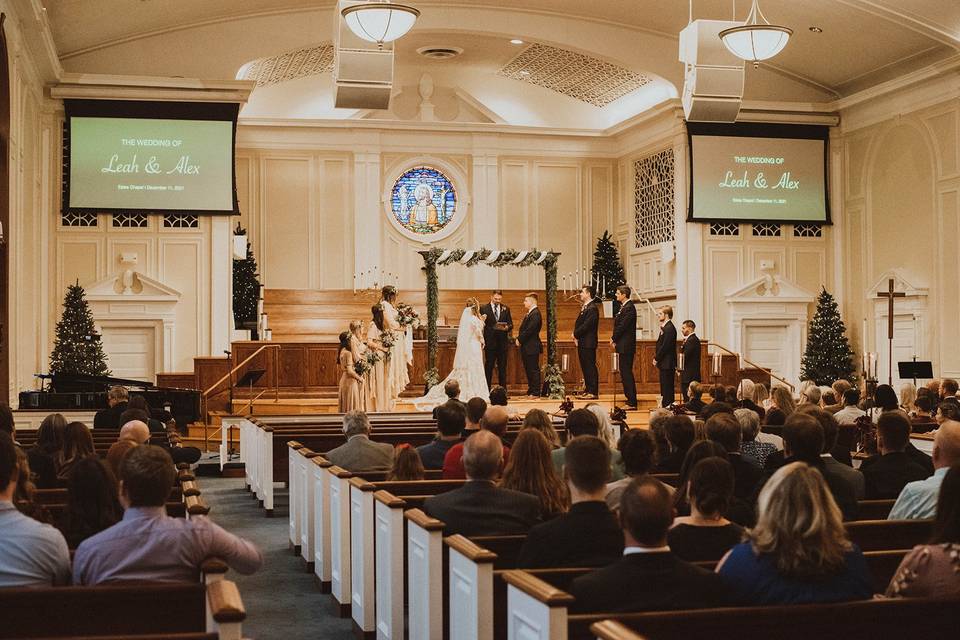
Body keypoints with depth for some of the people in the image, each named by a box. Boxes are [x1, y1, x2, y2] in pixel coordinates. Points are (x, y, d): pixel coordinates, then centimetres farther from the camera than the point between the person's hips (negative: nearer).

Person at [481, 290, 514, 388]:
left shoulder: (506, 309, 11)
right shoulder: (484, 308, 1)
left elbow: (511, 324, 9)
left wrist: (507, 327, -12)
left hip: (502, 342, 3)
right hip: (490, 342, -3)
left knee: (502, 367, 6)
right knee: (489, 366, 2)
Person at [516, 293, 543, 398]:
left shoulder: (535, 314, -15)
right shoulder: (529, 313, 17)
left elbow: (529, 330, -21)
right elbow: (523, 329, 18)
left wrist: (520, 339, -13)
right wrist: (519, 339, 3)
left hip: (532, 347, -10)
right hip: (526, 347, 10)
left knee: (534, 370, -5)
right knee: (528, 370, 13)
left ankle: (535, 393, -1)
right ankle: (531, 390, 20)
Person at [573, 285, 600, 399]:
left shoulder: (592, 308, -14)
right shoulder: (584, 307, 17)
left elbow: (586, 325, -20)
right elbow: (579, 323, 18)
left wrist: (576, 334, -9)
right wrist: (575, 335, 2)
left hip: (588, 343, -10)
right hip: (582, 342, 10)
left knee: (590, 367, -6)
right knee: (585, 367, 13)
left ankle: (593, 392, -3)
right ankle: (587, 390, 19)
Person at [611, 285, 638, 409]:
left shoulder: (629, 308, -16)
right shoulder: (624, 306, 16)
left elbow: (622, 326, -20)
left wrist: (613, 339, -8)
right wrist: (614, 339, 8)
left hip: (626, 346, -10)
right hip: (623, 346, 10)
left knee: (626, 373, -9)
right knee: (625, 372, 14)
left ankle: (632, 403, -7)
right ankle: (630, 399, 21)